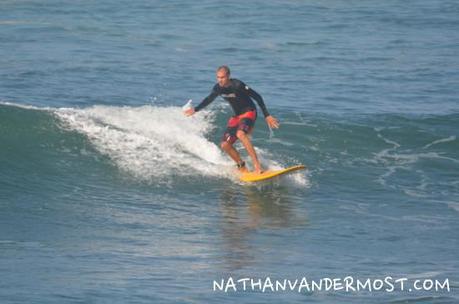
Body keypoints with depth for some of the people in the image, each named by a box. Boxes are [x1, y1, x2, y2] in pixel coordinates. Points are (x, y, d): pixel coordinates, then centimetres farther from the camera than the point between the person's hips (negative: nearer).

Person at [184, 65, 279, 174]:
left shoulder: (237, 85, -23)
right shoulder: (218, 88, -4)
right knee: (225, 144, -3)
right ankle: (242, 167, 15)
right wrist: (195, 109, 16)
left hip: (249, 112, -7)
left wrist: (267, 116, -19)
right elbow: (209, 99, 19)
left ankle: (257, 165, -37)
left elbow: (257, 97, -18)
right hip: (237, 116, 7)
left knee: (240, 134, -36)